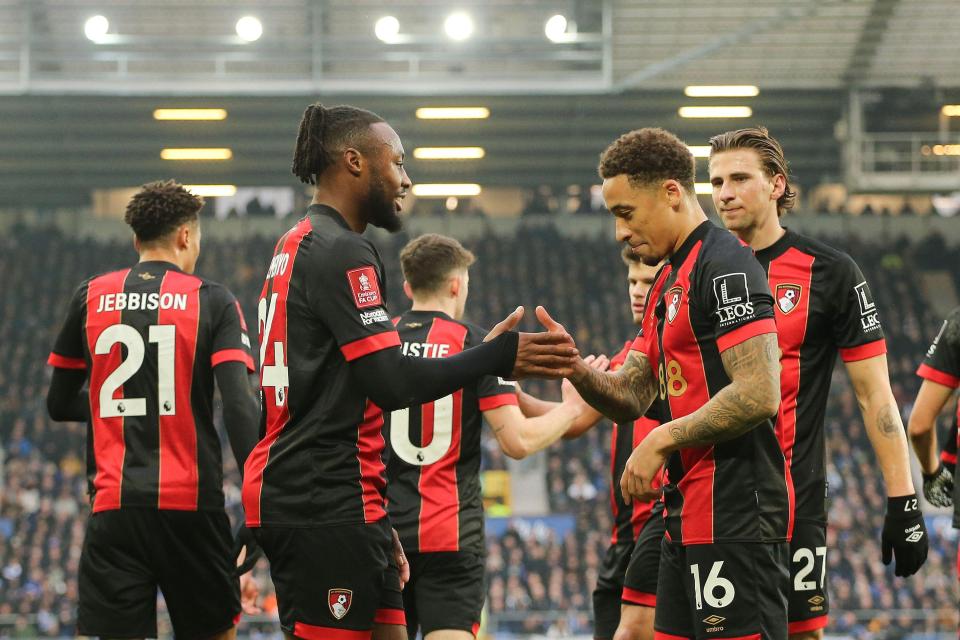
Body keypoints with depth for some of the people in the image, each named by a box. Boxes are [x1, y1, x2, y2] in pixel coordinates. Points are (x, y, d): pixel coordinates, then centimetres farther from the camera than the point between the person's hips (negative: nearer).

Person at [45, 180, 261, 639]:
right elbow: (239, 405, -11)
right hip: (192, 504, -1)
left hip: (113, 505, 2)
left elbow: (60, 404, 15)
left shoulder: (90, 298, 8)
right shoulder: (212, 301, 0)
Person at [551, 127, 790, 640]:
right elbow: (629, 398, 18)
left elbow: (759, 395, -22)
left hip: (735, 516, -10)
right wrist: (574, 367, -1)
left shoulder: (725, 266, -12)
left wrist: (662, 441, -15)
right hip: (689, 516, 10)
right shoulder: (669, 281, 20)